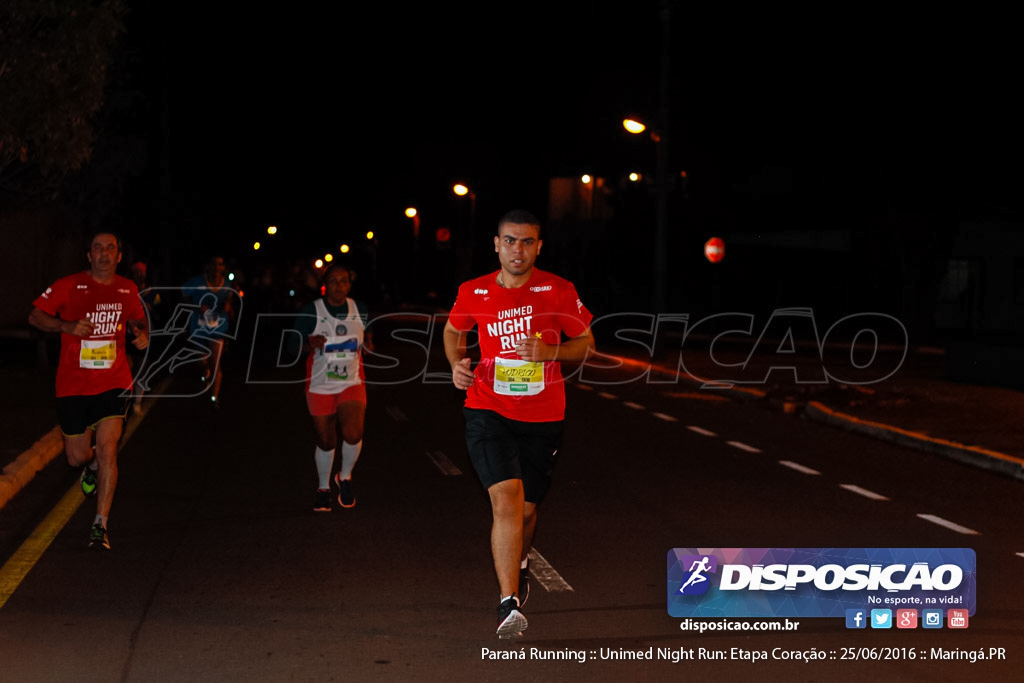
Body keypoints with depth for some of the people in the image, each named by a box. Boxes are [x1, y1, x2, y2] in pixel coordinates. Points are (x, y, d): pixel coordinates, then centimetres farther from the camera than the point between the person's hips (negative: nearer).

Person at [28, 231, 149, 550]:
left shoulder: (127, 289, 5)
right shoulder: (69, 285, -4)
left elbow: (138, 320, 23)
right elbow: (34, 316, -2)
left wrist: (142, 334, -1)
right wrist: (67, 326, -18)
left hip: (114, 384, 0)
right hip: (73, 386, 0)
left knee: (107, 451, -14)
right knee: (78, 458, 7)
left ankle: (100, 525, -8)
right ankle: (91, 465, 47)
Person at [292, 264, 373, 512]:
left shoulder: (359, 310, 2)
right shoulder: (311, 311, -8)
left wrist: (368, 342, -9)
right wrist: (310, 344, -26)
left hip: (352, 383, 1)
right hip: (320, 386, -1)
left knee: (353, 434, -20)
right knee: (326, 441, 7)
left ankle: (345, 477, 8)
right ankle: (323, 488, 31)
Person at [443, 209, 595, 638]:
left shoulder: (558, 292, -4)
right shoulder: (473, 294, 0)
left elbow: (586, 343, 6)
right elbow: (453, 330, 20)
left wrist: (549, 352, -13)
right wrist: (457, 364, 0)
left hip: (542, 417, 1)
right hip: (488, 412, -1)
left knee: (526, 509, 12)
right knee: (506, 497, -20)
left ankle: (519, 565, 48)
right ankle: (509, 603, -19)